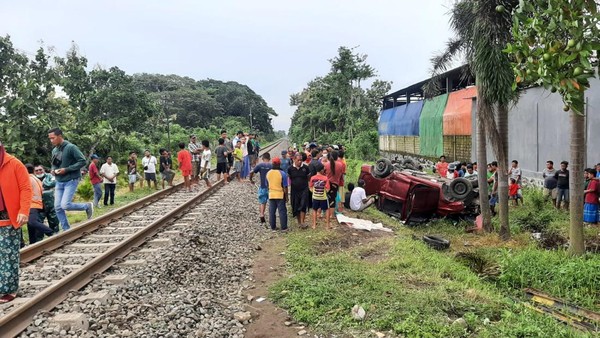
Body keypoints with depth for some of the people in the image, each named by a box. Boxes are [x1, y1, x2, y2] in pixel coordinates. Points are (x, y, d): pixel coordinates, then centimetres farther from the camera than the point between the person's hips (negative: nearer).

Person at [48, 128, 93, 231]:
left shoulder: (71, 147, -14)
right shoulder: (54, 150, 9)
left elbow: (83, 161, -17)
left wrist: (66, 169, -20)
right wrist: (53, 170, 0)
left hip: (71, 181, -7)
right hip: (59, 182, 7)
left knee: (65, 205, -17)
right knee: (58, 207, 3)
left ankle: (87, 206, 8)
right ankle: (67, 229, 14)